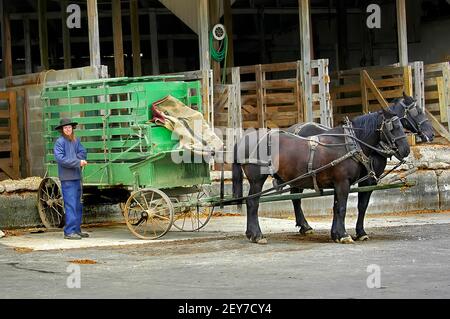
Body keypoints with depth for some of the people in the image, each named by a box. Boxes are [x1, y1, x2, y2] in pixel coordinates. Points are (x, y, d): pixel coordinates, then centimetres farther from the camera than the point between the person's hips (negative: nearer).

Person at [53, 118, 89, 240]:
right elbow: (60, 158, -16)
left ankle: (77, 229, 22)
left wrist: (79, 158, -14)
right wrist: (78, 162, -18)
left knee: (78, 205, 13)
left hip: (77, 176, 8)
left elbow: (82, 152, 9)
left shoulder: (76, 140, 12)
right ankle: (69, 232, -8)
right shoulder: (60, 142, -9)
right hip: (67, 177, -8)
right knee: (70, 205, -10)